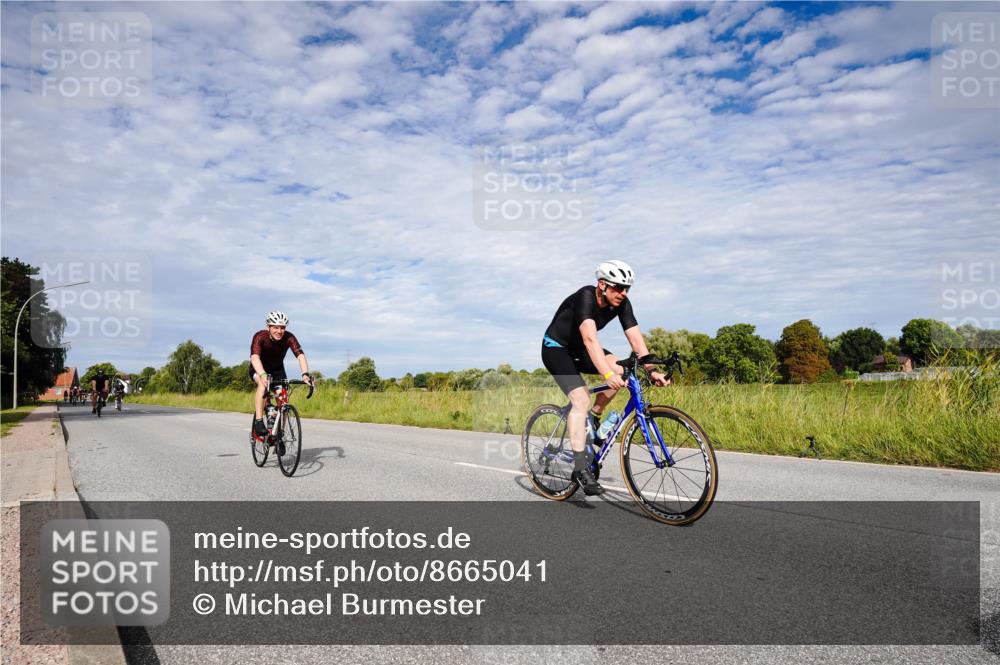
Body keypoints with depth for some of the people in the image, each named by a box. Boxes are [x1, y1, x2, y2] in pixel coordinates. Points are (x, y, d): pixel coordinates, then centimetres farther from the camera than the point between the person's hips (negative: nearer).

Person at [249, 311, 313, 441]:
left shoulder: (289, 337, -25)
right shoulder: (260, 336, -30)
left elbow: (300, 355, -36)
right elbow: (254, 357, -45)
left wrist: (305, 374, -53)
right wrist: (263, 375, -63)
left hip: (277, 369, 3)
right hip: (259, 369, -3)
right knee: (263, 383, -35)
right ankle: (258, 423, -33)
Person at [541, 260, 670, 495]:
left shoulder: (622, 304, -12)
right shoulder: (585, 297, -31)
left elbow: (636, 339, -17)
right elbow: (590, 339, -44)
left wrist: (652, 371, -30)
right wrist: (607, 375, -54)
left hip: (578, 349, 7)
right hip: (556, 348, -6)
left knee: (621, 371, -18)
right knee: (581, 399, -23)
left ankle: (593, 419, 3)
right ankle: (581, 468, -22)